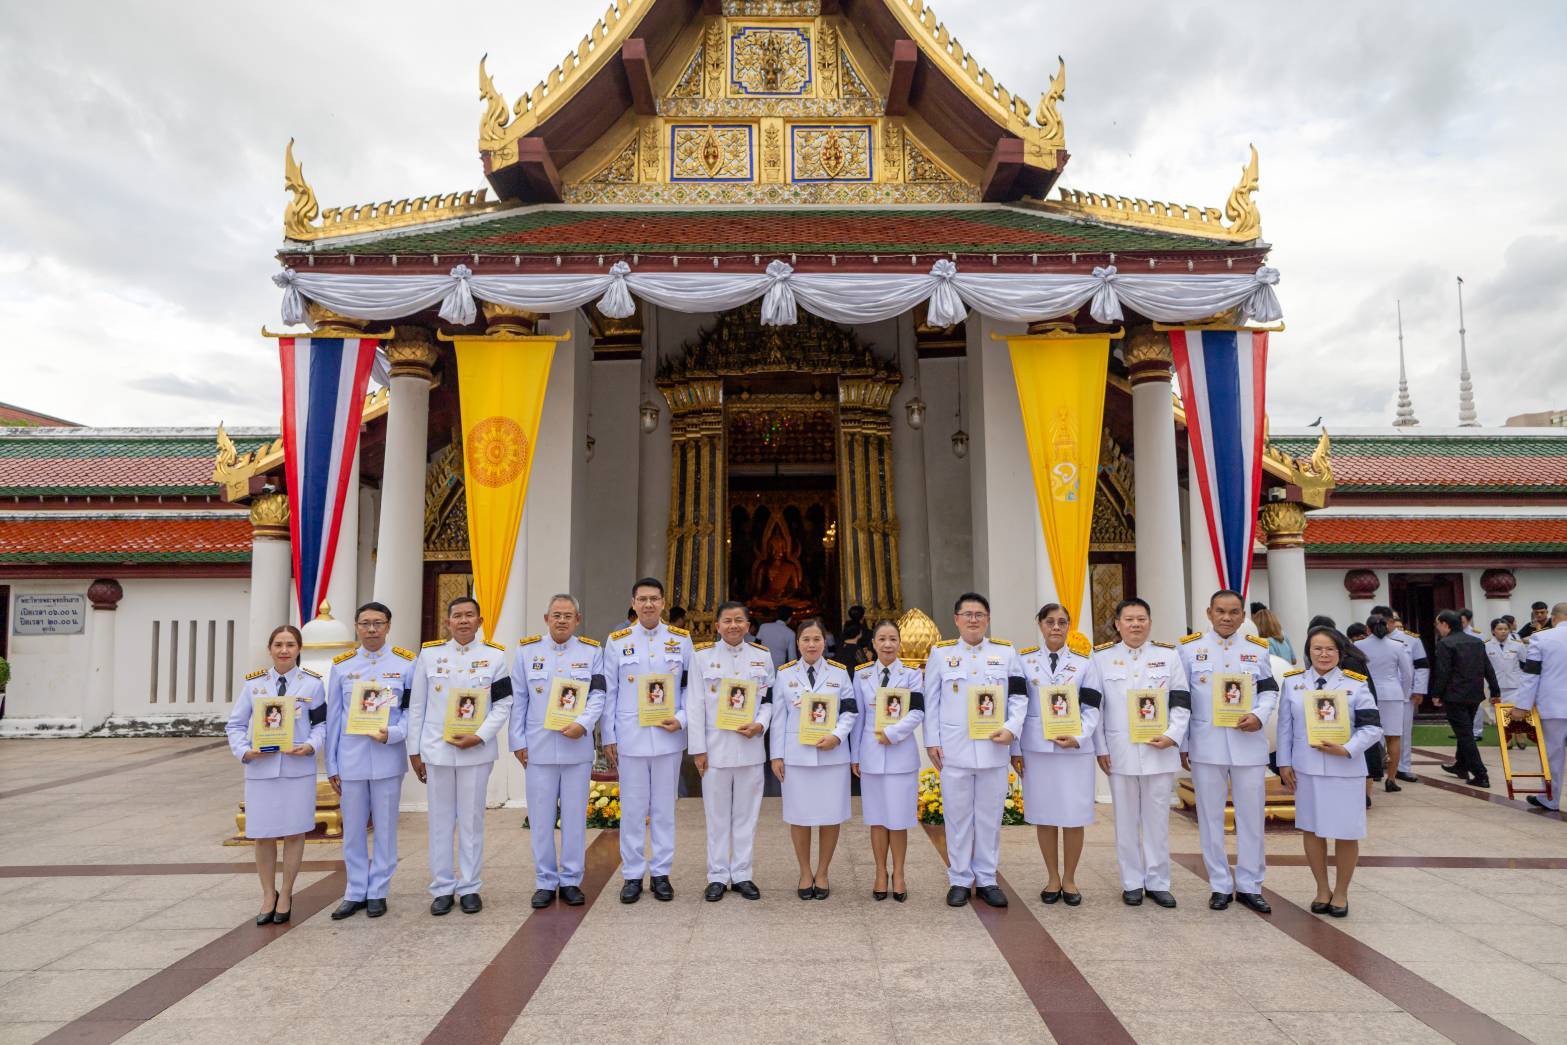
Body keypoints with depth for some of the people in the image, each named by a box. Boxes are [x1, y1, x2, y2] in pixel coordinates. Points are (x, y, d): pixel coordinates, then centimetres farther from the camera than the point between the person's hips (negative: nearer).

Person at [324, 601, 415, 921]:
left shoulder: (406, 663, -1)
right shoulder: (341, 665, 5)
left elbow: (412, 710, 0)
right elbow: (333, 717, 7)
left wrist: (393, 734, -19)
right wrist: (331, 765, 6)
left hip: (388, 759, -2)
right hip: (351, 759, 2)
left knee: (385, 829, 7)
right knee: (353, 830, 11)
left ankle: (378, 892, 20)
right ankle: (355, 893, 24)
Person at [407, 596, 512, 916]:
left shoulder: (495, 656, 0)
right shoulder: (429, 654, 3)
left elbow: (503, 705, -1)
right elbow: (416, 706, 6)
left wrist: (479, 736, -14)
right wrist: (414, 751, 5)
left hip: (476, 751, -1)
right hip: (436, 750, 1)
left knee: (471, 819, 6)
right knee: (441, 820, 8)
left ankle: (469, 887, 18)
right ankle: (443, 888, 20)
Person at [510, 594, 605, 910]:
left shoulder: (592, 651, 4)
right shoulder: (526, 650, 4)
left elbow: (598, 695, -2)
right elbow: (517, 700, 6)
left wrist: (583, 723, -18)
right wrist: (518, 742, 2)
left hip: (577, 747, 0)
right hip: (538, 748, 0)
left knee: (575, 816, 7)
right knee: (541, 818, 6)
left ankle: (571, 881, 19)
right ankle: (545, 882, 18)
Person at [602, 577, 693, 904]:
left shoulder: (682, 640, 3)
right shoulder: (617, 642, 2)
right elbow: (608, 693, 4)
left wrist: (681, 719, -8)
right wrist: (608, 738, 2)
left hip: (668, 736, 1)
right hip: (630, 737, 0)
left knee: (664, 808, 9)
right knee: (632, 809, 6)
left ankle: (661, 873, 20)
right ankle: (632, 875, 18)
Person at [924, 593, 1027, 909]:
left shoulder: (1006, 652, 6)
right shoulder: (940, 653, 4)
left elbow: (1019, 696, 5)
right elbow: (931, 702, 5)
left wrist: (1011, 728, -10)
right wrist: (931, 742, 1)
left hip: (994, 748, 1)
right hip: (954, 749, -1)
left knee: (990, 817, 8)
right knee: (957, 817, 6)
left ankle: (986, 880, 21)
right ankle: (959, 880, 18)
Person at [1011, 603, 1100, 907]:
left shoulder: (1083, 663, 4)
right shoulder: (1025, 661, 4)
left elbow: (1092, 708, 2)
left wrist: (1079, 737, -14)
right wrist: (1015, 749, 2)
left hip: (1075, 749, 0)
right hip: (1036, 748, 0)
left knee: (1074, 816, 3)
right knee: (1044, 815, 6)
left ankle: (1069, 879, 19)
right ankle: (1052, 878, 21)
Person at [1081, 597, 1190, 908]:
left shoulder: (1169, 655, 6)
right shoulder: (1101, 657, 3)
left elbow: (1181, 702, 5)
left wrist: (1172, 736, -10)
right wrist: (1099, 748, -2)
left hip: (1159, 751, 0)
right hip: (1120, 752, 0)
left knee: (1158, 819, 7)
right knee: (1126, 821, 7)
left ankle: (1158, 882, 19)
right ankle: (1132, 883, 18)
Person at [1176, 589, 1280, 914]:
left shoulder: (1259, 649, 5)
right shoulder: (1189, 648, 0)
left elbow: (1270, 691, 8)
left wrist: (1259, 716, -14)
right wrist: (1181, 745, 0)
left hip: (1249, 744, 1)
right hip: (1206, 744, -1)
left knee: (1251, 816, 8)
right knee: (1210, 817, 7)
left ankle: (1249, 885, 22)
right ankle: (1220, 885, 19)